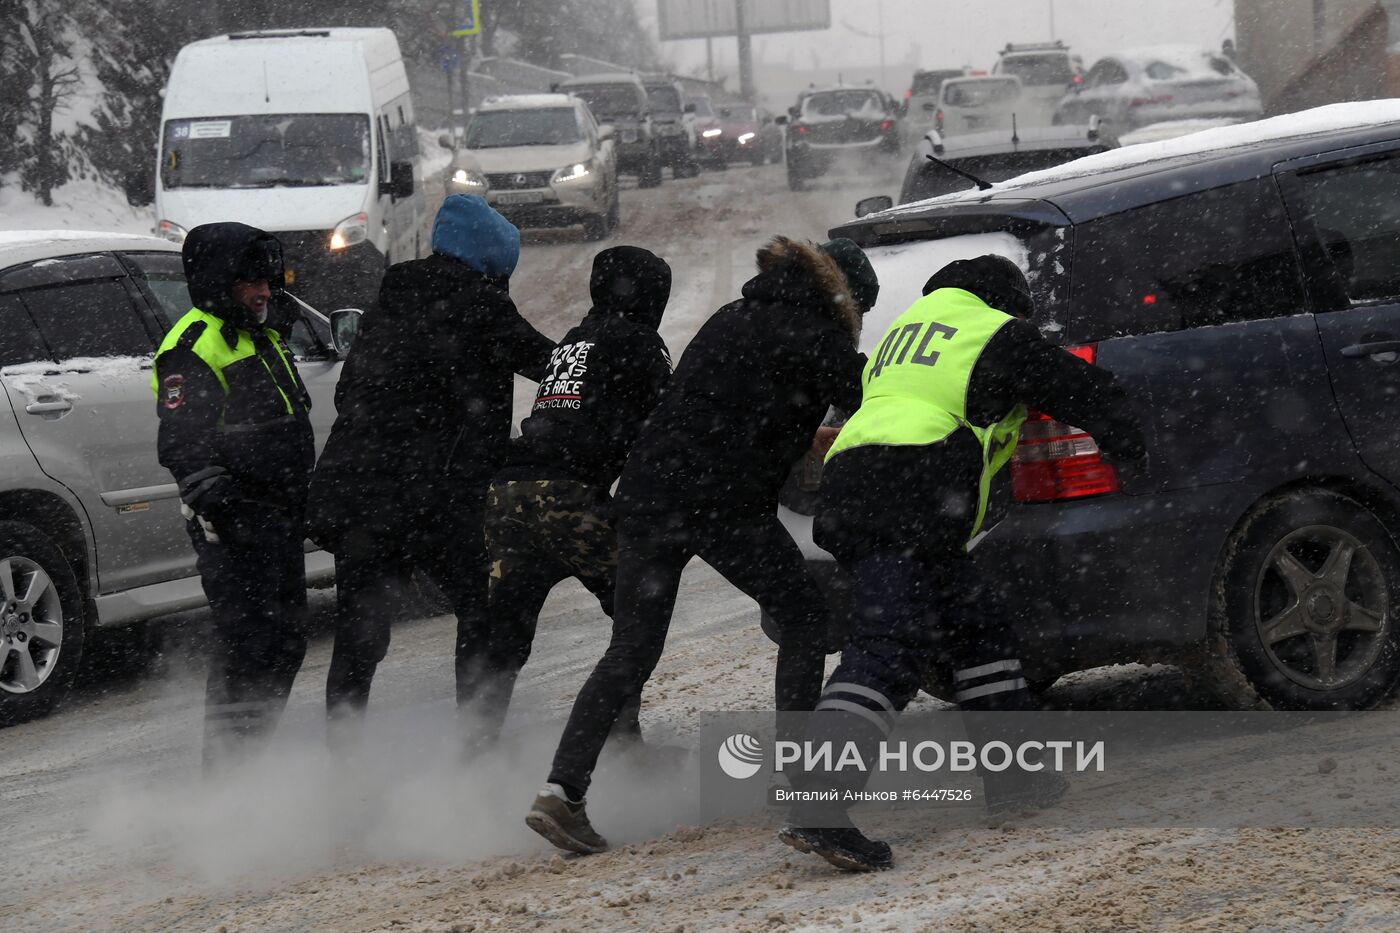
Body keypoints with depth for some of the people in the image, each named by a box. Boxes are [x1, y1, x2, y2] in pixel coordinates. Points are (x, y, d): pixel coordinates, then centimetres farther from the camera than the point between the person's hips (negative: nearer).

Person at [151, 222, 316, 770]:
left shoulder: (261, 338, 19)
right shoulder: (193, 350, -13)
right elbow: (181, 447, -21)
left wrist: (305, 498, 29)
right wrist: (224, 507, -28)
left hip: (279, 518, 10)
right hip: (235, 526, -10)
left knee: (284, 643, 14)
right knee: (246, 646, -11)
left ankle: (247, 755, 26)